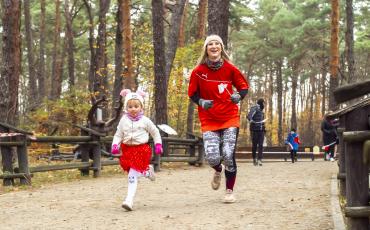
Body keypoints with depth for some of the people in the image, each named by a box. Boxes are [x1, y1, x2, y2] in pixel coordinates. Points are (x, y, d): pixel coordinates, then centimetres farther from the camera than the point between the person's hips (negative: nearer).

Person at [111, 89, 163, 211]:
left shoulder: (145, 121, -2)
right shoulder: (123, 121, 3)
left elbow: (155, 132, 11)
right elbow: (118, 135, 7)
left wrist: (158, 145, 6)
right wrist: (115, 145, -9)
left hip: (141, 149, -4)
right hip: (127, 149, 4)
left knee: (132, 175, -11)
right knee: (134, 171, 7)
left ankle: (129, 200, -13)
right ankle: (147, 171, 39)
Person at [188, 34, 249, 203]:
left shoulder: (230, 68, -3)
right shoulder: (198, 71, -4)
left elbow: (244, 86, 8)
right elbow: (192, 94, 6)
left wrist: (239, 96, -13)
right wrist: (201, 102, -14)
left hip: (230, 119, 0)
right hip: (209, 120, 0)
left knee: (228, 155, -10)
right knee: (212, 158, -12)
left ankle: (230, 191, 13)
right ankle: (218, 170, 29)